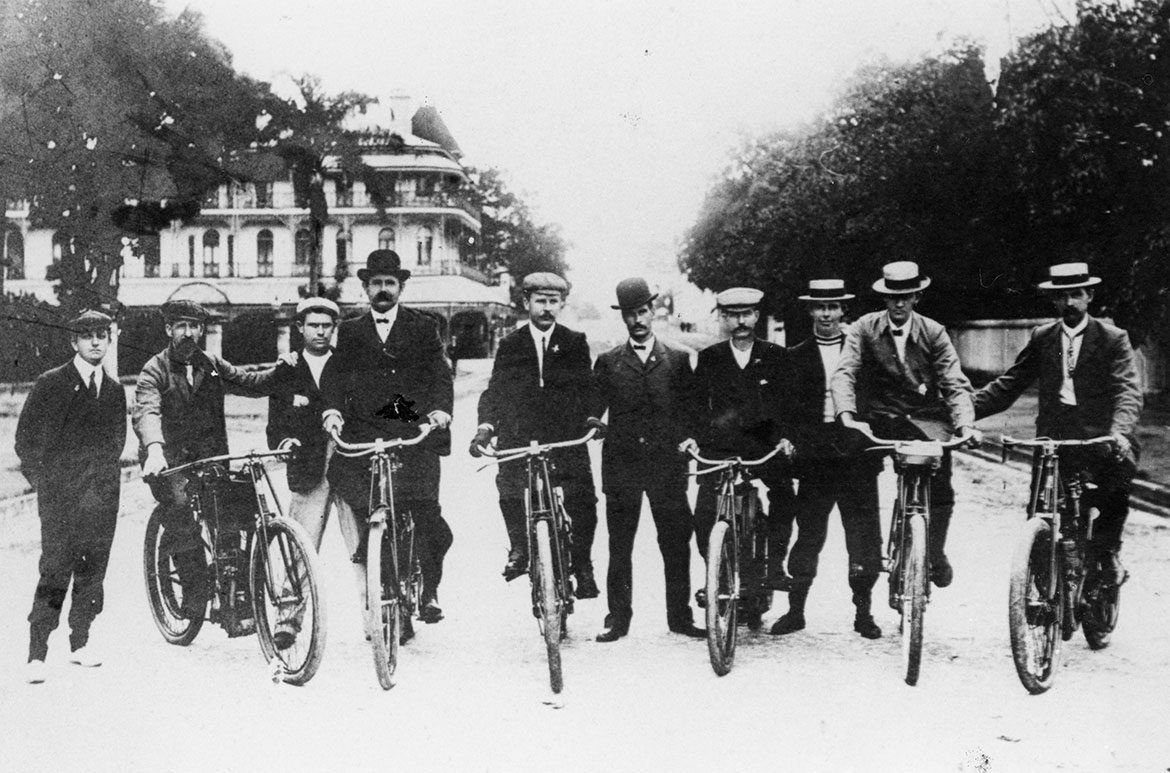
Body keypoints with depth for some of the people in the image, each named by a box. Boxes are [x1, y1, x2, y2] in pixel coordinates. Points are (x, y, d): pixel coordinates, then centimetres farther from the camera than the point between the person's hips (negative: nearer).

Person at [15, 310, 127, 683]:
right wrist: (41, 478, 1)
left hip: (101, 498, 4)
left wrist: (106, 476, 12)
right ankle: (37, 654, -2)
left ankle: (80, 641, 21)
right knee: (55, 572, -8)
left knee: (93, 569, 6)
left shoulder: (115, 389, 12)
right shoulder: (50, 384, -1)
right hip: (60, 497, -4)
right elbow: (25, 438, 2)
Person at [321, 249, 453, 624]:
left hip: (416, 426, -2)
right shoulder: (350, 331, 17)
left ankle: (430, 590, 1)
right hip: (365, 427, 2)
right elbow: (337, 374, 5)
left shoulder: (424, 327, 13)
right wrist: (332, 409, -14)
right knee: (340, 471, -25)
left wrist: (441, 408, -17)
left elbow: (440, 373, 2)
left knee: (424, 504, -14)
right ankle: (368, 531, 4)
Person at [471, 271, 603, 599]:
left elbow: (587, 387, 5)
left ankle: (582, 567, 4)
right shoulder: (510, 345, 11)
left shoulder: (575, 343, 9)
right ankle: (519, 548, 12)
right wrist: (486, 424, -5)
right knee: (509, 488, -15)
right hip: (518, 437, 1)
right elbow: (495, 390, 9)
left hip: (565, 437, -1)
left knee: (582, 499, -13)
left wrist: (590, 416, -12)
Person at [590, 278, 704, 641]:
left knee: (676, 543, 1)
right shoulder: (607, 362, 10)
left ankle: (680, 615, 12)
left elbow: (690, 408, 10)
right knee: (619, 546, 3)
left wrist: (689, 438, -4)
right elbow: (592, 408, 8)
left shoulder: (678, 360, 10)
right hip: (621, 464, 0)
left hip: (667, 464, 0)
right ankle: (618, 617, 11)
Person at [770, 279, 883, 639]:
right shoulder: (797, 357, 9)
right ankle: (795, 609, 14)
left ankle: (863, 612, 14)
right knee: (808, 536, 3)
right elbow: (788, 407, 3)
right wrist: (788, 439, -11)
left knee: (865, 538, 1)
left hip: (857, 458, 0)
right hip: (814, 460, 0)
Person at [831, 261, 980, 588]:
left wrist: (965, 425, -21)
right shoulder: (864, 329, 1)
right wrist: (848, 417, -28)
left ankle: (935, 554, 8)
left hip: (926, 419, 0)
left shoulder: (933, 333, 3)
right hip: (880, 420, 0)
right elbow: (844, 374, -10)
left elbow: (956, 384, -3)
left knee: (941, 493, -17)